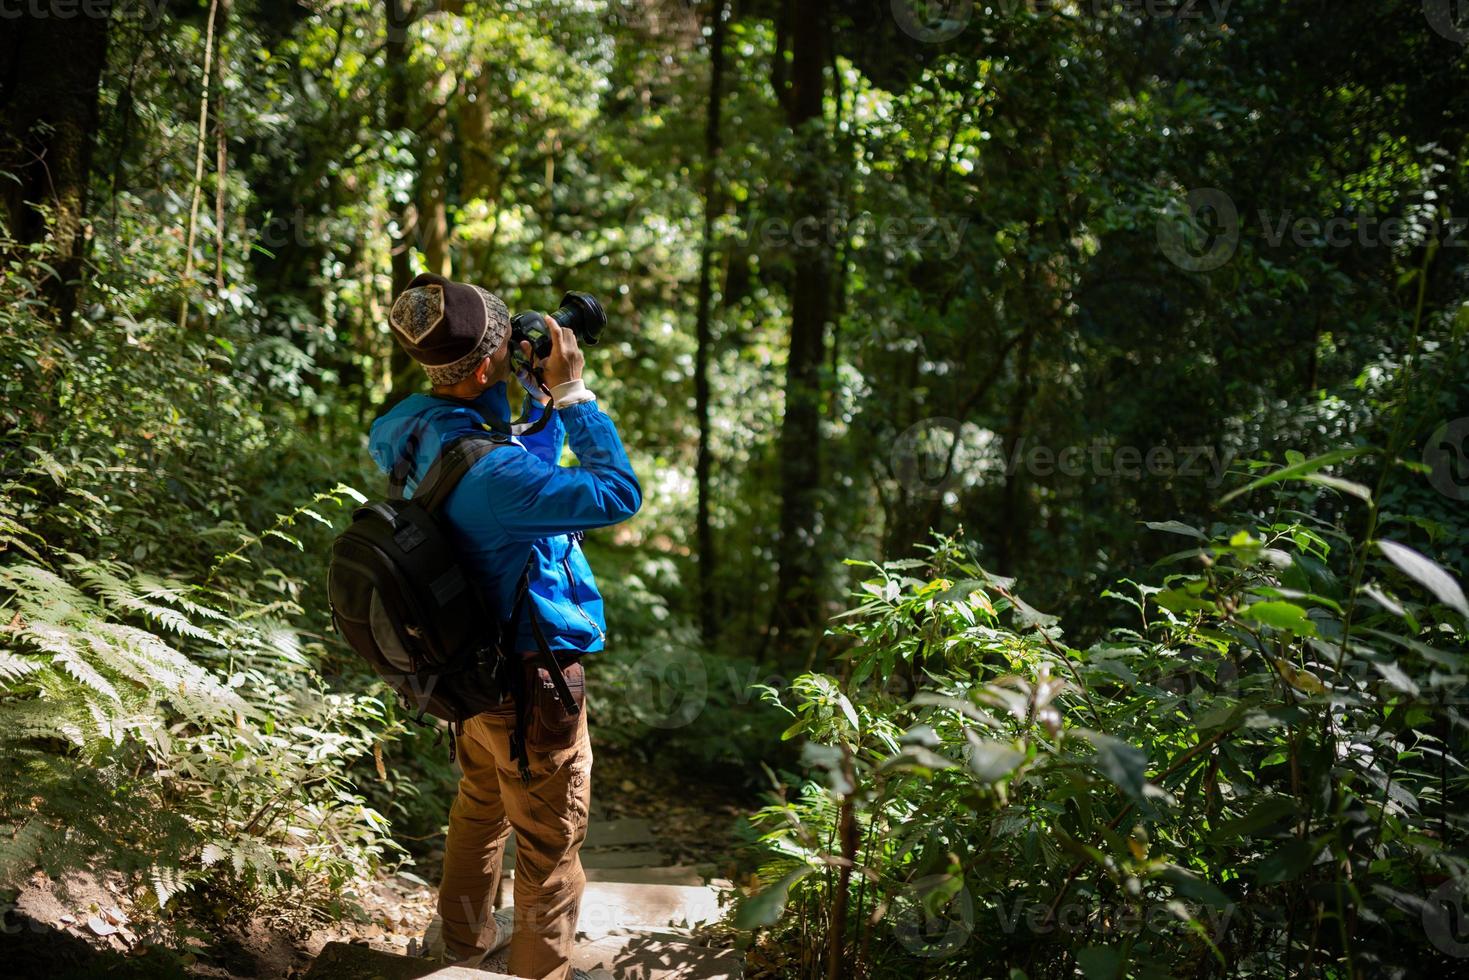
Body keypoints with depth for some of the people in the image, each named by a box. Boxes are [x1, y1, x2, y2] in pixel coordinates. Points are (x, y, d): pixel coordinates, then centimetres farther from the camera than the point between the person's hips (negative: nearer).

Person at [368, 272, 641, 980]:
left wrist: (539, 391, -8)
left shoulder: (407, 425, -7)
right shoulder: (487, 471, -35)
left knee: (479, 803, 31)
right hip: (529, 679, -9)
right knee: (549, 846, 11)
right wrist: (570, 391, -25)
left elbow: (529, 464, 6)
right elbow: (618, 495, -31)